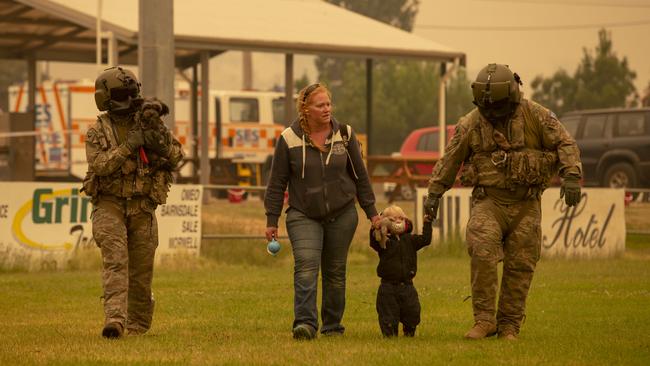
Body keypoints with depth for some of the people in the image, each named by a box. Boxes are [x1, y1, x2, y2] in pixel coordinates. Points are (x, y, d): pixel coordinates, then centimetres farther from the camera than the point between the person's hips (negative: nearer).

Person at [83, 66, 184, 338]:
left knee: (142, 268, 5)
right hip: (110, 204, -2)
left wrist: (160, 141, -13)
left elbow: (177, 155, 7)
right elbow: (98, 164, -13)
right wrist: (128, 146, -20)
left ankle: (138, 324, 18)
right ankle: (114, 319, -27)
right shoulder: (98, 131, 1)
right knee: (115, 261, -17)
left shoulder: (148, 122, 7)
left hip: (142, 206, 2)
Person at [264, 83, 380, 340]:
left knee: (335, 271, 7)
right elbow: (277, 182, 0)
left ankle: (332, 325, 16)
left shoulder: (345, 135, 2)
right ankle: (305, 322, -26)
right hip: (303, 216, -2)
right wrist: (272, 220, 0)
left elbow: (360, 176, 10)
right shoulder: (289, 139, -5)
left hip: (342, 215, 2)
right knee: (306, 267, -19)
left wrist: (371, 212, 10)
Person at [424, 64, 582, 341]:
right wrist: (434, 193, 12)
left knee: (520, 265, 0)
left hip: (526, 205, 1)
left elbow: (565, 144, 0)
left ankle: (509, 325, 12)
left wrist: (571, 176, -15)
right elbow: (450, 159, 11)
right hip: (489, 201, 0)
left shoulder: (535, 116, -3)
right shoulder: (470, 124, 0)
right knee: (482, 253, -22)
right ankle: (484, 320, -16)